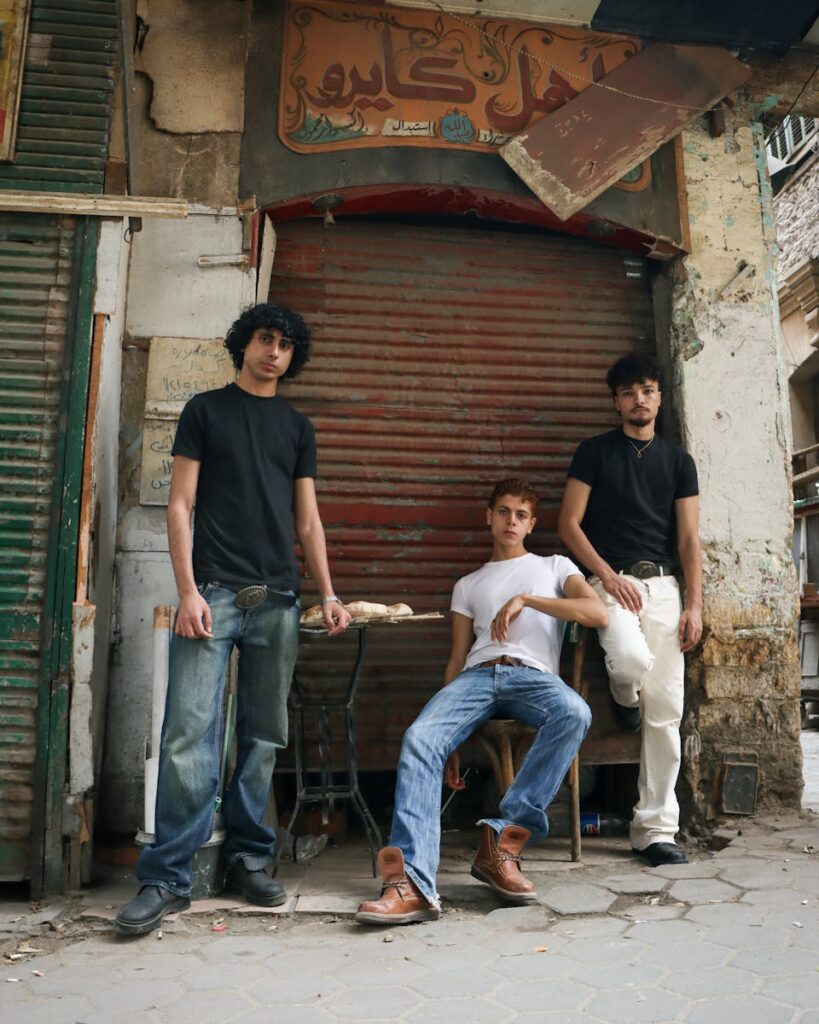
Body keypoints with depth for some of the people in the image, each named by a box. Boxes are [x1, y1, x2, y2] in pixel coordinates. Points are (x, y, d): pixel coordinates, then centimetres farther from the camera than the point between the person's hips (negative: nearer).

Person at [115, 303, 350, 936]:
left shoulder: (298, 427, 18)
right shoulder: (206, 410, 9)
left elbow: (308, 520, 15)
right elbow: (180, 504, 2)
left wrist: (327, 594, 4)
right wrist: (188, 590, -9)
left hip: (277, 599, 4)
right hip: (213, 592, -3)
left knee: (264, 738, 7)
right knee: (190, 735, -7)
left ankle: (249, 858, 19)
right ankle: (168, 878, 2)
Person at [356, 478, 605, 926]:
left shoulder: (555, 567, 24)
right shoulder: (468, 585, 28)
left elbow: (598, 613, 4)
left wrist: (525, 599, -6)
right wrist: (451, 743, 8)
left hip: (532, 674, -1)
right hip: (477, 674, 2)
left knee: (574, 713, -37)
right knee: (419, 738, -30)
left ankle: (503, 841, -31)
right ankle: (413, 883, -38)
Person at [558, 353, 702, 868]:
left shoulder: (678, 459, 14)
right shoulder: (595, 452, 7)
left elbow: (689, 538, 8)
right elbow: (569, 524, 0)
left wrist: (694, 604, -2)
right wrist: (608, 575, -11)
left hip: (663, 585, 3)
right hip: (611, 581, -3)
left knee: (666, 711, -3)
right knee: (632, 660, -32)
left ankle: (656, 829, 8)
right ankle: (624, 700, 8)